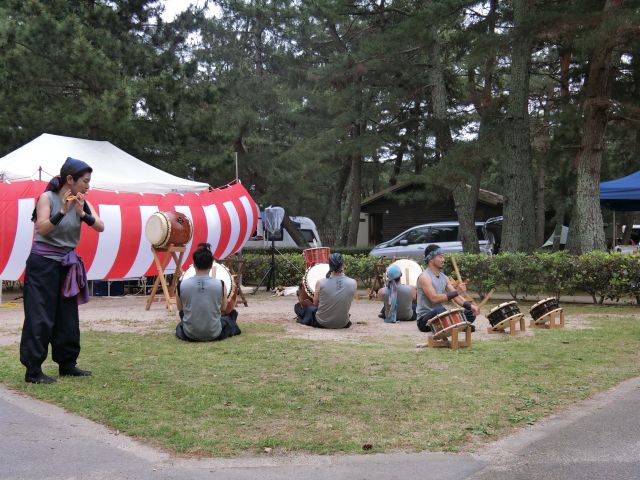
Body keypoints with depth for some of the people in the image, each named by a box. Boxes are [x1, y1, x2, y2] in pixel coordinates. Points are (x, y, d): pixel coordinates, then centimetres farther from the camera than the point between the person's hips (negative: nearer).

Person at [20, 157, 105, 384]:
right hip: (43, 263, -6)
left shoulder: (81, 203, 4)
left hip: (67, 265, 6)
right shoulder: (47, 198, -9)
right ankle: (33, 370, -3)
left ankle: (67, 364, 21)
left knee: (68, 317, 10)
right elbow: (42, 229, -20)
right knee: (40, 318, -7)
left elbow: (100, 227, -7)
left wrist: (82, 213, -21)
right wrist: (62, 211, -29)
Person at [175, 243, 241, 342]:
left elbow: (180, 308, 4)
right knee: (233, 313, 32)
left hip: (190, 335, 1)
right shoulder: (220, 285, -15)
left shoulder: (182, 285, -14)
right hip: (214, 334, -1)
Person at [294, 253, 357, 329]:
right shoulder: (353, 283, -17)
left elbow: (315, 303, -3)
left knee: (298, 306, 27)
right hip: (343, 324, 2)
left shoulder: (320, 283, -20)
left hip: (322, 323, -2)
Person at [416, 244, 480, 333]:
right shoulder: (424, 277, -12)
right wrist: (456, 292, -27)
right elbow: (434, 298, -25)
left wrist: (470, 305, -12)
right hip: (425, 318, -8)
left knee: (471, 313, -4)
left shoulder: (444, 277, 12)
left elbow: (455, 296, 6)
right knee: (439, 310, -40)